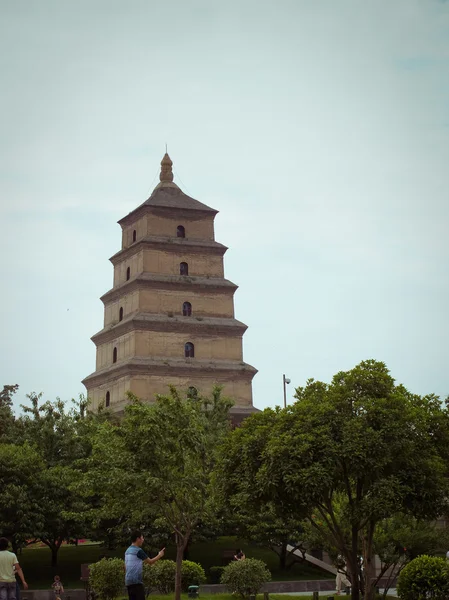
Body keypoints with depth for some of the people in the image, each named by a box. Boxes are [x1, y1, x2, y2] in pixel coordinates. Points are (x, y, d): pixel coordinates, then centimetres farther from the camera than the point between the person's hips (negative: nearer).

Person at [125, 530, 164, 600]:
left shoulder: (127, 551, 15)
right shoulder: (138, 550, -10)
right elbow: (150, 561, -1)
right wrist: (159, 555, 13)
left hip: (128, 581, 8)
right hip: (136, 581, -8)